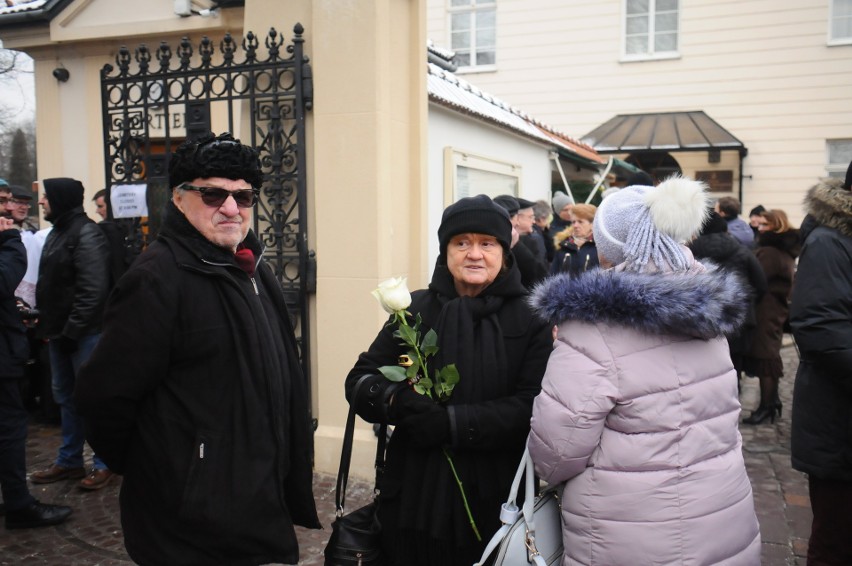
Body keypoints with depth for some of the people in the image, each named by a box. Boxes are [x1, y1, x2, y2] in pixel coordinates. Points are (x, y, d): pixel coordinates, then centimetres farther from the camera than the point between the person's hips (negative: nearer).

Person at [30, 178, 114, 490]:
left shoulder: (86, 233, -15)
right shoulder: (57, 232, 14)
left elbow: (94, 290, -21)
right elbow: (50, 285, 18)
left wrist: (71, 330, -19)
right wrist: (46, 323, 10)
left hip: (84, 333, -9)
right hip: (60, 331, 9)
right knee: (65, 396, 16)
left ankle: (104, 462, 12)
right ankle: (69, 460, 29)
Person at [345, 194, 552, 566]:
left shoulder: (529, 318, -3)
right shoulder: (416, 309, 2)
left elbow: (531, 406, -12)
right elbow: (359, 379, 2)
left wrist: (453, 422, -23)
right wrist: (396, 400, -20)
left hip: (494, 498, -1)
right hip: (415, 493, 2)